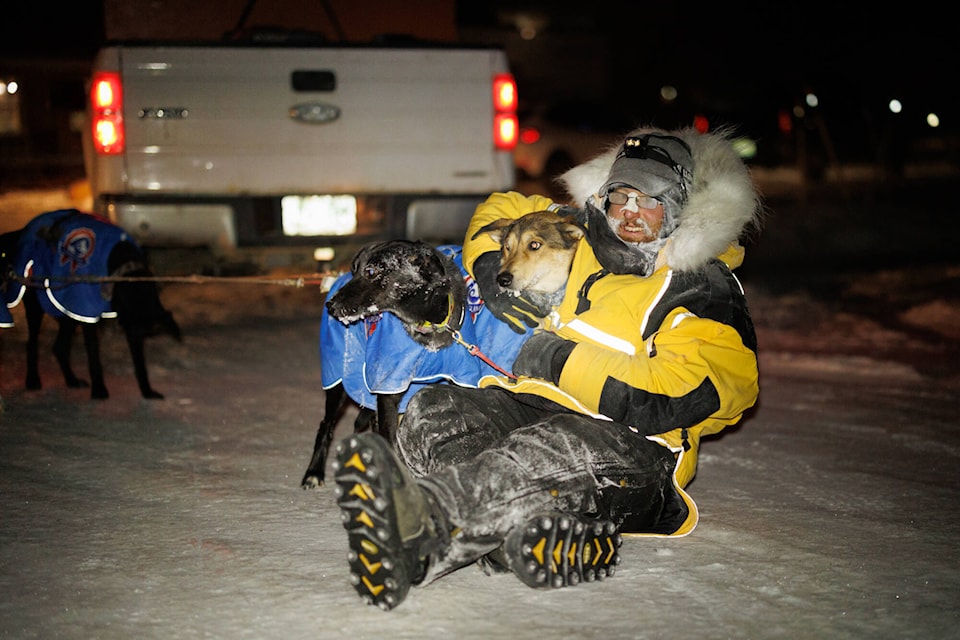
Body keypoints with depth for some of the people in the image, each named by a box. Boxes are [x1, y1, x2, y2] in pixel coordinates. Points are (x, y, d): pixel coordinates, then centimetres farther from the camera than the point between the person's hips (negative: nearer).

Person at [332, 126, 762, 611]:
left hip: (631, 445, -5)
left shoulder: (707, 294, 0)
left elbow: (667, 400, -15)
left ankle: (419, 517, -68)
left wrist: (562, 359, -11)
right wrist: (491, 274, 15)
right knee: (432, 410, -26)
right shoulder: (581, 239, 18)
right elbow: (499, 210, 35)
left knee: (551, 448, -41)